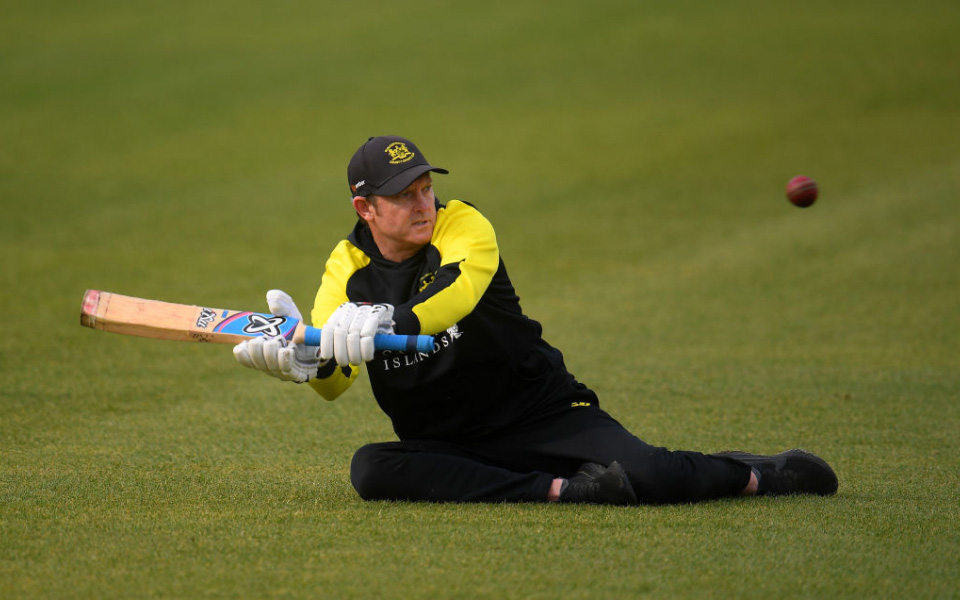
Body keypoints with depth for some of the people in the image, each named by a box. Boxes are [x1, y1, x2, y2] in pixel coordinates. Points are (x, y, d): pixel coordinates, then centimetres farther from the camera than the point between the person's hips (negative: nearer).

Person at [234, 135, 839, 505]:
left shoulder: (464, 226, -7)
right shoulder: (349, 268, 2)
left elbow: (458, 289, -31)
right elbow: (334, 384, -8)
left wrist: (395, 323, -51)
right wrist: (307, 357, -32)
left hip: (545, 414, -3)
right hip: (446, 445, 3)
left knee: (647, 476, -27)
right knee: (371, 469, -30)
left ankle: (761, 474, 6)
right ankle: (558, 490, -29)